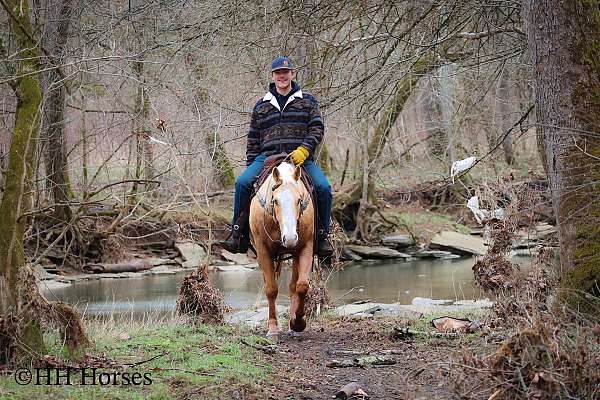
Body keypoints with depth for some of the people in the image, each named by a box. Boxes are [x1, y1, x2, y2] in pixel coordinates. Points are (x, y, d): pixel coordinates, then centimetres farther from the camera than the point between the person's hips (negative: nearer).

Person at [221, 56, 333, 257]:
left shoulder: (307, 101, 13)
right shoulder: (261, 106, 19)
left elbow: (317, 128, 2)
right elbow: (253, 140, 19)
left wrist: (304, 150, -14)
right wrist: (251, 166, 9)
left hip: (300, 157, -2)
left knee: (323, 187, -25)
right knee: (242, 183, -23)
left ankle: (322, 236, -8)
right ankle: (238, 235, -15)